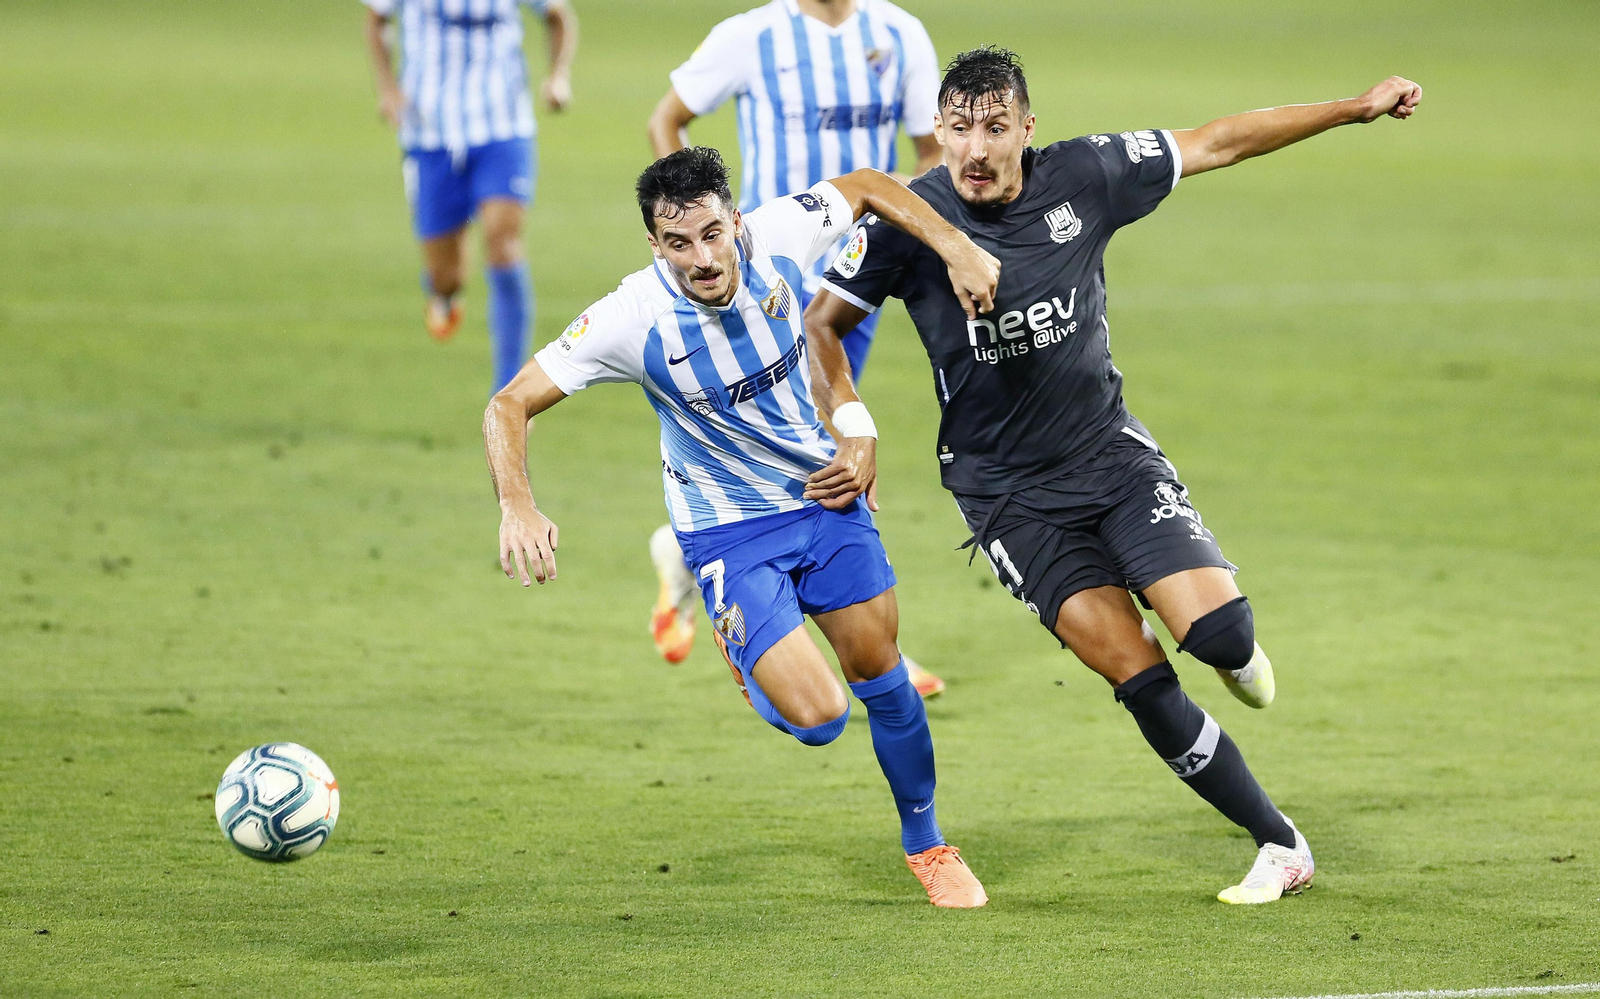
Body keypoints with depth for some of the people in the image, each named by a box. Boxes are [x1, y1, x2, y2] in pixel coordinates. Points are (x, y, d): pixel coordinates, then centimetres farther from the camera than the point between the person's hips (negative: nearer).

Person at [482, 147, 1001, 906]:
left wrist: (956, 248, -10)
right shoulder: (633, 318, -28)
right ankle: (748, 654, 21)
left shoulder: (774, 239, -19)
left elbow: (866, 187, 1)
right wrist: (517, 508, -39)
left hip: (824, 493, 3)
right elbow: (510, 406, -23)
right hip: (730, 531, -3)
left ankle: (925, 844, 35)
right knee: (816, 718, -14)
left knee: (882, 679, 10)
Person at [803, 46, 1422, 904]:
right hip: (1005, 492, -1)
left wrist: (1360, 107, 3)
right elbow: (823, 321, -2)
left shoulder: (1084, 177, -9)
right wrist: (854, 436, -12)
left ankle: (1233, 652, 23)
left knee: (1217, 631, -17)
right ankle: (1277, 843, 0)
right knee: (1137, 674, -12)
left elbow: (1219, 143, 1)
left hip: (1110, 448, 2)